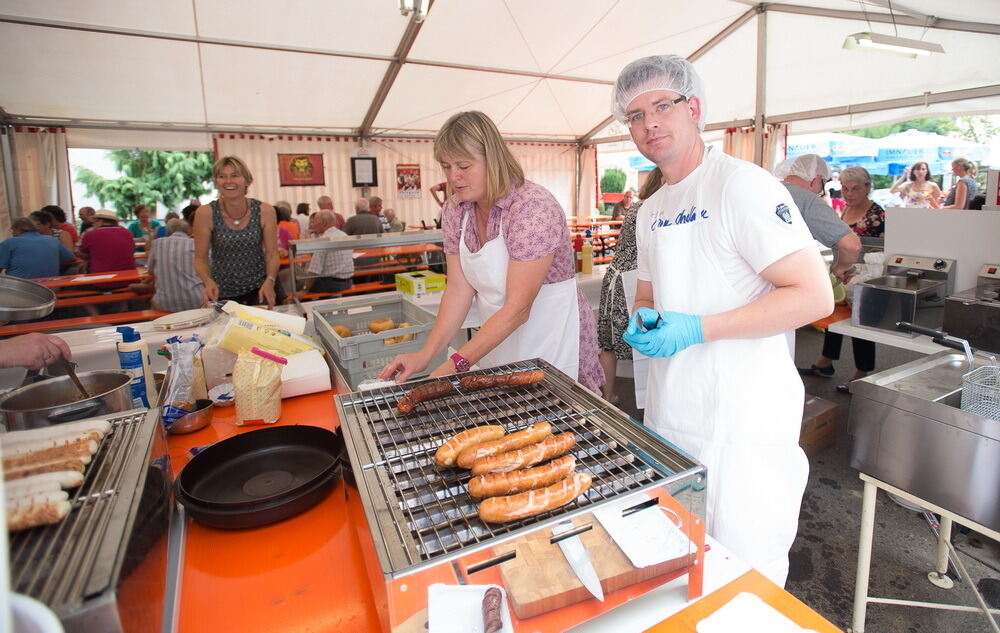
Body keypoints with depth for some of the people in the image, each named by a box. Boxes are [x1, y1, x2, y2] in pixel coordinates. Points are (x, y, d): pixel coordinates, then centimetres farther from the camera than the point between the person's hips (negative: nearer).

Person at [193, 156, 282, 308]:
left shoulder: (264, 211, -10)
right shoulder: (205, 213, -12)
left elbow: (272, 253, -7)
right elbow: (200, 258, -6)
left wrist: (270, 281, -24)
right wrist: (209, 282, -25)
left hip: (260, 288, 0)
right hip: (223, 292, 0)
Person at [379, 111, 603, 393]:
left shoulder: (534, 207, -22)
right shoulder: (455, 211, 0)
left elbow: (517, 308, -26)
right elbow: (458, 289, -4)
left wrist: (456, 364, -30)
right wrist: (425, 355, -15)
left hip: (554, 345, -5)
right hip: (499, 343, 6)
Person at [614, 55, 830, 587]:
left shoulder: (741, 185, -14)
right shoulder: (650, 212, 11)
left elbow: (814, 296, -19)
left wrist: (696, 329, -22)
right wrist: (643, 321, -3)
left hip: (741, 417, -7)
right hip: (670, 412, 8)